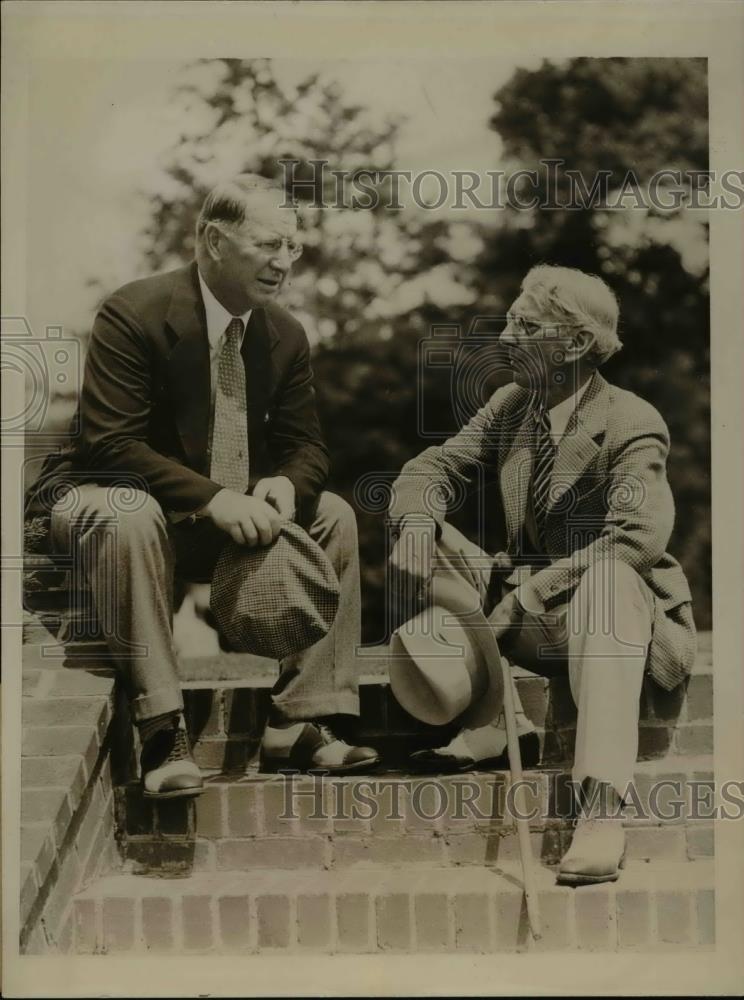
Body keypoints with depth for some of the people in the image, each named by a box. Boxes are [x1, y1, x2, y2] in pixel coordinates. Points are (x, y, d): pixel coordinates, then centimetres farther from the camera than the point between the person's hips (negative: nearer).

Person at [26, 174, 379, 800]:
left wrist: (285, 484, -23)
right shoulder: (134, 314, -20)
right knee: (130, 515, -39)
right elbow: (111, 442, -25)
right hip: (108, 494, -6)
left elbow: (305, 446, 3)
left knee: (334, 515, -9)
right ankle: (163, 732, -34)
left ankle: (300, 721, -10)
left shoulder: (286, 335, 0)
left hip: (229, 510, 6)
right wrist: (212, 498, -36)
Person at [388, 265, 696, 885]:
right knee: (426, 545, -6)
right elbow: (433, 467, 5)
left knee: (605, 579, -41)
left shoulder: (631, 425, -17)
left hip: (626, 610, -7)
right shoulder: (511, 405, 4)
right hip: (533, 614, 7)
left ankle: (602, 811, -53)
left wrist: (532, 591, -33)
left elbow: (642, 537, -32)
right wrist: (416, 524, -18)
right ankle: (494, 721, -8)